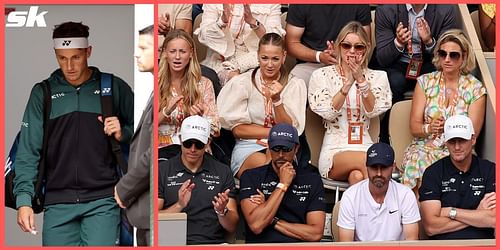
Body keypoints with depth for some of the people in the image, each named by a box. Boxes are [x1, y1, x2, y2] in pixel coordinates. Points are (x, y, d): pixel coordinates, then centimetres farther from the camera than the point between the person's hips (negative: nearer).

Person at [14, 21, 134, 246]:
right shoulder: (43, 94, 7)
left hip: (102, 200, -2)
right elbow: (28, 152, 3)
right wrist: (24, 199, -6)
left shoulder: (114, 88, 4)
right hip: (57, 202, 2)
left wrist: (122, 134, -10)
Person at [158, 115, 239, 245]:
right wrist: (179, 206, -13)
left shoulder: (223, 172, 13)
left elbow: (232, 227, 11)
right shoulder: (162, 171, 8)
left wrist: (222, 211, -9)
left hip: (213, 242, 1)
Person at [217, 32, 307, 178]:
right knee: (262, 164, -37)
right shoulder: (242, 83, 1)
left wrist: (277, 99, -17)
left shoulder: (295, 85, 5)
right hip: (247, 147, -1)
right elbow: (237, 129, -2)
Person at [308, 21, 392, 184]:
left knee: (357, 176, -34)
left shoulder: (377, 77, 12)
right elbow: (328, 112, -7)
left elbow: (372, 111, -3)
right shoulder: (322, 75, 6)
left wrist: (361, 79, -14)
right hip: (333, 151, -1)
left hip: (365, 148, 1)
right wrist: (348, 82, -16)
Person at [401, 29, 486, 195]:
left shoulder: (475, 88, 4)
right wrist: (429, 128, -17)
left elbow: (472, 133, -1)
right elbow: (414, 126, 5)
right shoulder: (425, 82, 8)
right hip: (424, 148, 1)